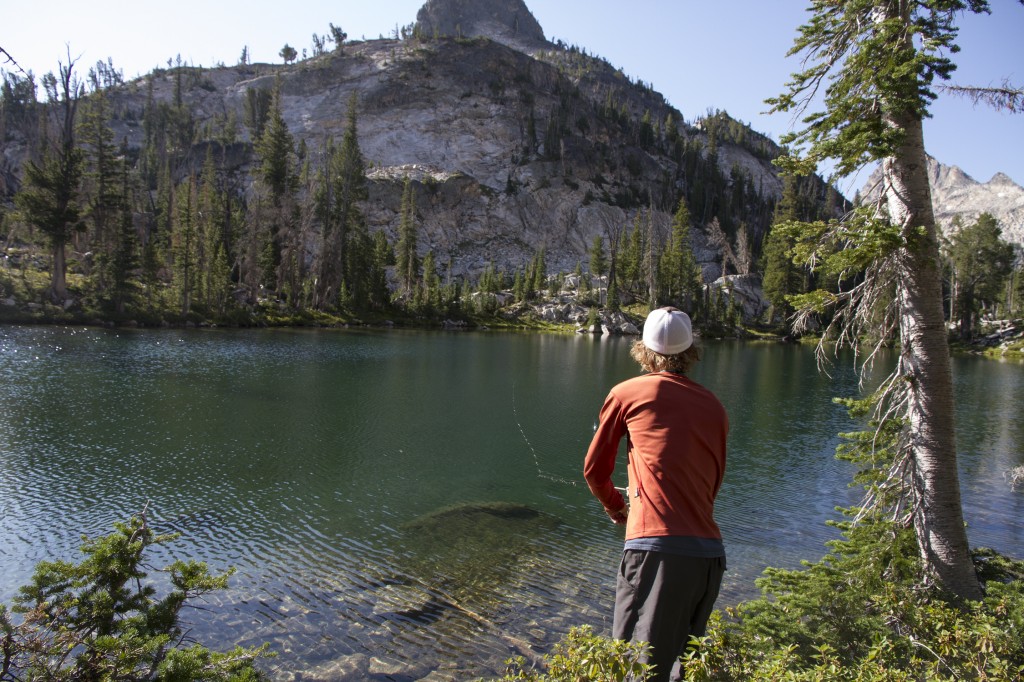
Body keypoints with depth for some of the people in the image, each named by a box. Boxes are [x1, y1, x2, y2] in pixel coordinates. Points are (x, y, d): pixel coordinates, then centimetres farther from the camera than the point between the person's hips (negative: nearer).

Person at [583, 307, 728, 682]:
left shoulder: (628, 392, 4)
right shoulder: (714, 406, 15)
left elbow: (594, 469, 12)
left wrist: (615, 507, 31)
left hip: (656, 547, -5)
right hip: (710, 553, 5)